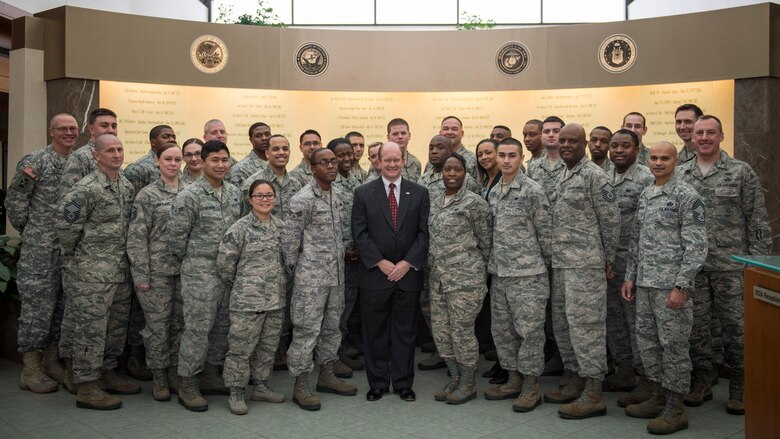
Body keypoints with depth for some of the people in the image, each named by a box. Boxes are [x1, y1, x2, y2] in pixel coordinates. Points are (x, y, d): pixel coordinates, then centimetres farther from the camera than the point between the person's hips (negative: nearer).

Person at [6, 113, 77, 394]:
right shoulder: (35, 161, -7)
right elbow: (14, 200, -5)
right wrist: (29, 230, 0)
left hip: (69, 250, 6)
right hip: (39, 252, -6)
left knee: (60, 307, 12)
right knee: (37, 307, -1)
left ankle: (51, 361, 24)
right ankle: (31, 370, 9)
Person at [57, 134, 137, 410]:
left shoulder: (127, 186, 10)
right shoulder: (87, 188, -16)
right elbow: (65, 223, -16)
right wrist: (73, 254, -4)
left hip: (120, 270, 8)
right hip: (92, 273, -8)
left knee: (117, 325, 16)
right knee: (91, 328, -1)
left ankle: (106, 374, 30)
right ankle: (86, 388, 8)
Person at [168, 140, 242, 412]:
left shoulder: (235, 193, 8)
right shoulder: (189, 196, -12)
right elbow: (176, 236, -8)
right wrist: (190, 261, 3)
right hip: (200, 273, -6)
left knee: (223, 326, 14)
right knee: (197, 328, -3)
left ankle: (211, 373, 29)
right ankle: (187, 384, 10)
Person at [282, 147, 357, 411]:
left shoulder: (337, 196, 10)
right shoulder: (303, 199, -14)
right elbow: (289, 239, -11)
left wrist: (345, 247, 9)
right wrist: (293, 270, -5)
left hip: (336, 275, 8)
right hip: (311, 277, -8)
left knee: (332, 327, 16)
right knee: (307, 330, -1)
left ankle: (326, 375, 30)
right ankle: (300, 386, 10)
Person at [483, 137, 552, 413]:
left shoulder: (533, 191, -9)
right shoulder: (493, 193, 12)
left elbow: (545, 232, -7)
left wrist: (546, 266, -3)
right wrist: (493, 262, 15)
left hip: (527, 275, -7)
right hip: (499, 274, 7)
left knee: (529, 330, -2)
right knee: (502, 329, 12)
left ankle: (531, 387, 10)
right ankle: (514, 379, 26)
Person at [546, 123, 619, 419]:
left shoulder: (594, 175, -10)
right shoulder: (562, 177, 15)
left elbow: (611, 220, -10)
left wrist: (608, 259, -6)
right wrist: (553, 256, 16)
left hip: (585, 264, -9)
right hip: (560, 263, 9)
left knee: (585, 324, -6)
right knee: (562, 323, 14)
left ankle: (594, 395, 2)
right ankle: (573, 380, 27)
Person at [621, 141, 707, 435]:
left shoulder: (686, 196, -10)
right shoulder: (645, 195, 13)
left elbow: (696, 246, -14)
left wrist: (681, 286, -19)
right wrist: (630, 277, 13)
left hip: (671, 285, -7)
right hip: (645, 284, 7)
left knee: (673, 345, 0)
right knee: (647, 341, 13)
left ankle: (676, 409, 11)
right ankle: (658, 397, 27)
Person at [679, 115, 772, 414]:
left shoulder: (741, 172, 0)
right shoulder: (680, 175, 8)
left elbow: (757, 221, -1)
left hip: (731, 265, -2)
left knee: (735, 326, 4)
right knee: (696, 325, 9)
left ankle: (738, 387, 19)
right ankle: (700, 383, 23)